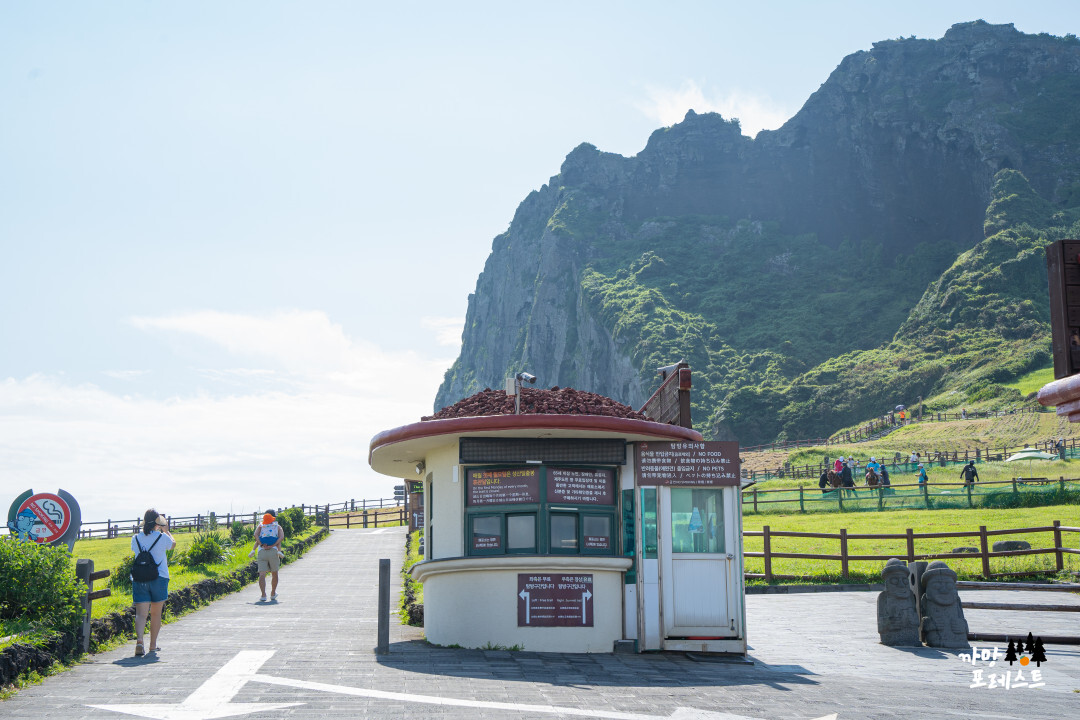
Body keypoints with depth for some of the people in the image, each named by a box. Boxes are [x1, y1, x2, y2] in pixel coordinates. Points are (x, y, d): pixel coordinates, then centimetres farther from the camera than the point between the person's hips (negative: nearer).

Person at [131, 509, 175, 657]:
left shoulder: (136, 538, 1)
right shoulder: (162, 537, -6)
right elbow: (173, 544, 16)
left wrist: (145, 529, 29)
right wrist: (166, 530, 31)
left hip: (139, 579, 1)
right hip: (159, 578, -1)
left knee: (140, 613, -4)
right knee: (156, 613, 13)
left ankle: (139, 640, -27)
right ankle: (153, 645, 21)